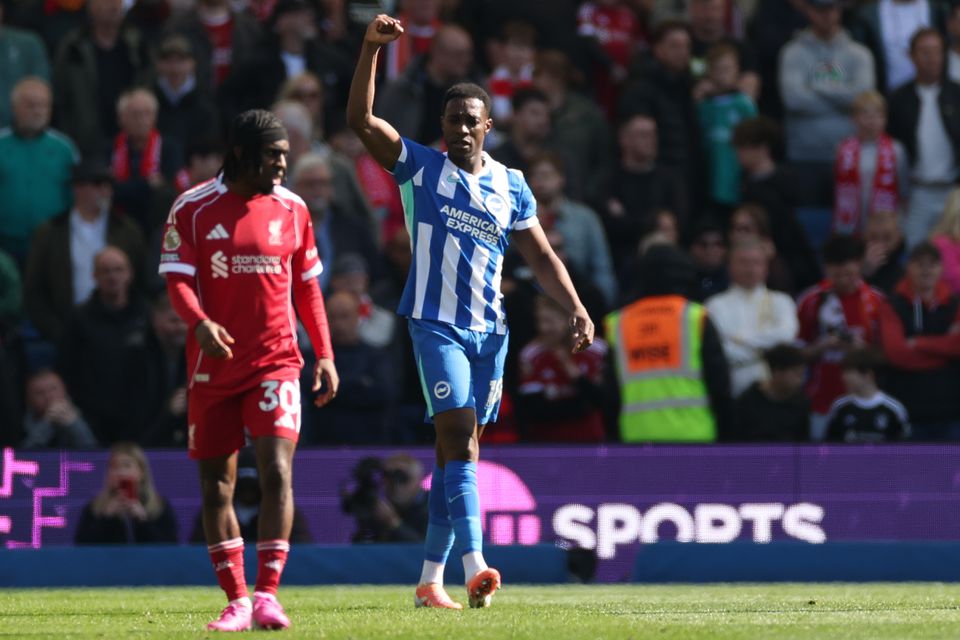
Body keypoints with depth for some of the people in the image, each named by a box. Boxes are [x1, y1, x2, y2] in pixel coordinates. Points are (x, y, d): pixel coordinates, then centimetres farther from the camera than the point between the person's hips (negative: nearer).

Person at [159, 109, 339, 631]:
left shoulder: (291, 209, 6)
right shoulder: (193, 209, -1)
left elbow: (307, 287, 13)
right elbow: (177, 279, -7)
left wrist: (325, 354, 8)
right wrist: (200, 323, -26)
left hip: (275, 362, 0)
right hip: (213, 365, 0)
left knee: (276, 471, -15)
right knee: (215, 484, 3)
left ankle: (267, 594, -14)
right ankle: (236, 601, 13)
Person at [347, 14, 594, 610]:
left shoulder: (511, 186, 10)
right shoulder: (421, 167, 1)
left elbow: (541, 255, 14)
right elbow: (361, 119, -11)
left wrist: (576, 308, 0)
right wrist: (372, 48, -21)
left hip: (490, 330, 4)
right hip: (437, 323, -4)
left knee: (459, 449, 7)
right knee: (459, 436, -19)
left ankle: (431, 578, 13)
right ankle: (475, 567, -29)